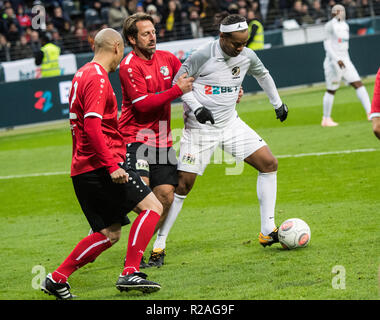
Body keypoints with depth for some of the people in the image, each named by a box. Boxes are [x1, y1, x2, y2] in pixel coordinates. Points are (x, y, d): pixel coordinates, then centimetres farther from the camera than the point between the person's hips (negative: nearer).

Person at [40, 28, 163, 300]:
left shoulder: (83, 75, 19)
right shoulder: (97, 79, -12)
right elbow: (92, 126, -22)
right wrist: (112, 165, -25)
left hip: (84, 169, 10)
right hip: (100, 166, -10)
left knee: (110, 234, 10)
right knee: (152, 207, -10)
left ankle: (57, 279, 9)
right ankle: (130, 274, -16)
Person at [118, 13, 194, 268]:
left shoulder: (166, 58, 8)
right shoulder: (129, 66, -12)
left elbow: (190, 80, 24)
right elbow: (143, 104, -19)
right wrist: (177, 90, -20)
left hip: (162, 139, 6)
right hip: (135, 138, -6)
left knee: (165, 194, -1)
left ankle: (157, 245, 15)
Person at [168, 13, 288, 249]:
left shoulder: (247, 56, -2)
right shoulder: (203, 55, -18)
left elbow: (263, 75, 21)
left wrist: (278, 103, 28)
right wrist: (196, 108, -21)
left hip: (230, 123, 5)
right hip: (200, 128, -5)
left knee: (269, 163, -5)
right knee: (183, 184, -9)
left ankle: (268, 231, 2)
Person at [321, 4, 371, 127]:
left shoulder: (345, 26, 15)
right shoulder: (330, 25, -10)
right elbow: (327, 44, -16)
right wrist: (337, 59, -25)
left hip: (345, 61, 8)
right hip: (334, 61, -8)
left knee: (358, 84, -1)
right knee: (331, 90, 0)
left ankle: (370, 113, -3)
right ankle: (326, 119, 11)